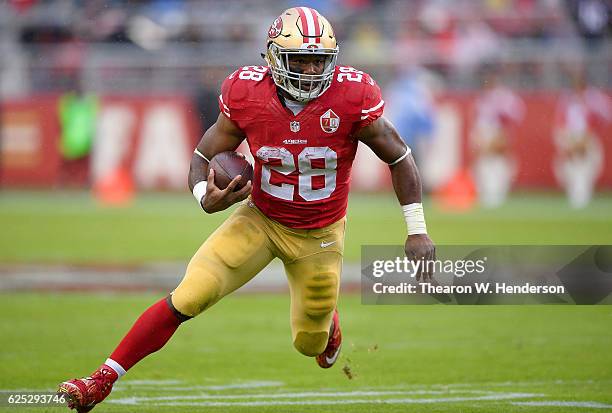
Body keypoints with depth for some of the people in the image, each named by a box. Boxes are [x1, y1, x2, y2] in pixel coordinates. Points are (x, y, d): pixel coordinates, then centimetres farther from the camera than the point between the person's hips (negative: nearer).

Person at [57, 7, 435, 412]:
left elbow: (399, 157, -10)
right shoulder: (247, 94, -18)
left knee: (310, 344, 11)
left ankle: (326, 319, 52)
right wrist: (206, 197, -29)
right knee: (188, 298, -16)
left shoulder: (351, 96, -22)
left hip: (320, 235, 0)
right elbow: (204, 156, -6)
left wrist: (417, 230, -10)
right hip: (260, 220, 0)